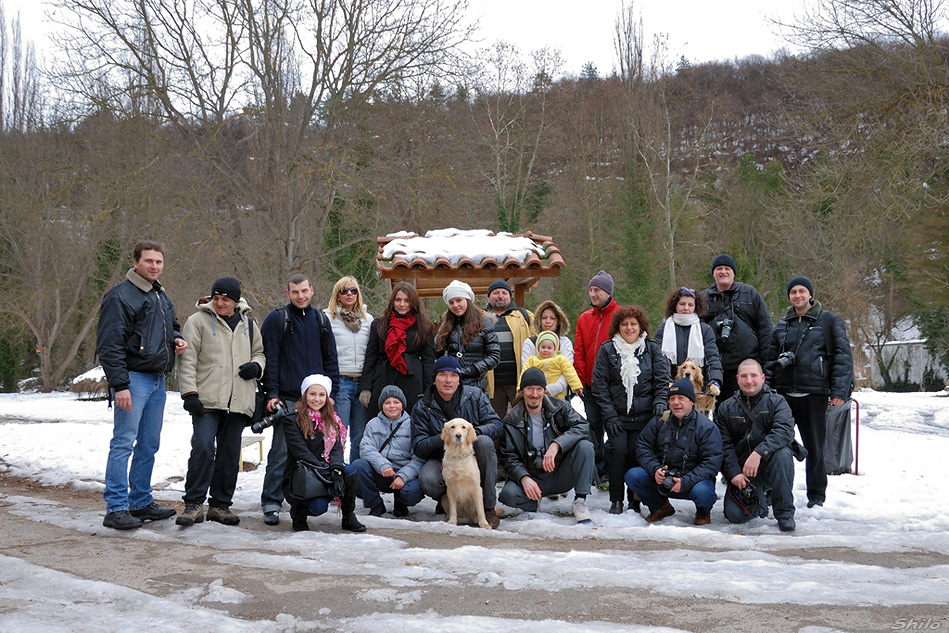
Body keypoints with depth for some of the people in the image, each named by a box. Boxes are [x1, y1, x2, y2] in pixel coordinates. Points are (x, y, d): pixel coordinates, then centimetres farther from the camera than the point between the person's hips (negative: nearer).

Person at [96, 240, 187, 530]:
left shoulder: (161, 296, 17)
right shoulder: (121, 297, -9)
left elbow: (171, 327, 33)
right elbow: (109, 345, -14)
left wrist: (176, 339, 8)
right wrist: (119, 384, -20)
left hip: (158, 380, 9)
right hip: (134, 378, -8)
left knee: (149, 445, 12)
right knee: (123, 443, -8)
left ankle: (141, 502, 21)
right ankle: (116, 508, -4)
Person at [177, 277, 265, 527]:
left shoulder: (248, 324, 15)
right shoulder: (198, 321, 2)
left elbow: (259, 351, 27)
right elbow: (187, 361, -1)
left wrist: (256, 366, 4)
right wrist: (190, 393, -10)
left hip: (239, 401, 4)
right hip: (207, 400, -4)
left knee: (230, 453, 7)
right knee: (203, 447, -16)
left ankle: (220, 505, 16)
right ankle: (194, 504, -7)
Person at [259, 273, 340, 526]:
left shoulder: (321, 321, 14)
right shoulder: (276, 320, 0)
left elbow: (330, 360, 17)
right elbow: (269, 359, -3)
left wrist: (330, 393, 10)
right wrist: (272, 394, -9)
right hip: (286, 398, -5)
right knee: (282, 450, -7)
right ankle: (271, 503, -1)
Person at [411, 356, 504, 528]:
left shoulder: (475, 395, 0)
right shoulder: (422, 407, -1)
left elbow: (497, 425, -7)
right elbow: (419, 446, -8)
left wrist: (474, 431, -28)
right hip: (441, 458, -1)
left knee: (484, 441, -32)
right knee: (427, 480, -34)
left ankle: (489, 507, -21)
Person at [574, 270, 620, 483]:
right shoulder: (584, 319, 11)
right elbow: (579, 353, 9)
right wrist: (579, 381, -1)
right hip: (590, 385, 5)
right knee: (594, 428, 8)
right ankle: (599, 472, 16)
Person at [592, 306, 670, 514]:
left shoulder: (652, 349, 9)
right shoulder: (607, 350, 6)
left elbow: (662, 379, 8)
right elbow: (600, 384, 3)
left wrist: (660, 402, -9)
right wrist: (609, 415, -4)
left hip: (644, 416, 0)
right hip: (617, 416, 0)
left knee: (636, 453, -7)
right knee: (618, 449, -15)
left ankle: (635, 500, 8)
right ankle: (616, 500, -4)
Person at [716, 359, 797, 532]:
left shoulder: (776, 402, -3)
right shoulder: (726, 409, 6)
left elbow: (785, 431, -21)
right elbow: (724, 445, 1)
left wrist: (758, 452, -35)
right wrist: (734, 473, -15)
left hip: (768, 464, -2)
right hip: (741, 471, 2)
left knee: (782, 453, -35)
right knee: (734, 515, -19)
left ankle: (785, 512, -18)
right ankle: (761, 500, 18)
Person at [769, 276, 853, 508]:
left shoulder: (829, 321, 2)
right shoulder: (782, 324, 15)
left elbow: (843, 356, -3)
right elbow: (772, 357, 20)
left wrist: (840, 391, -11)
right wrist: (767, 384, 3)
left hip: (814, 393, -3)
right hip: (783, 393, 4)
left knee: (814, 446, 4)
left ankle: (816, 495, 16)